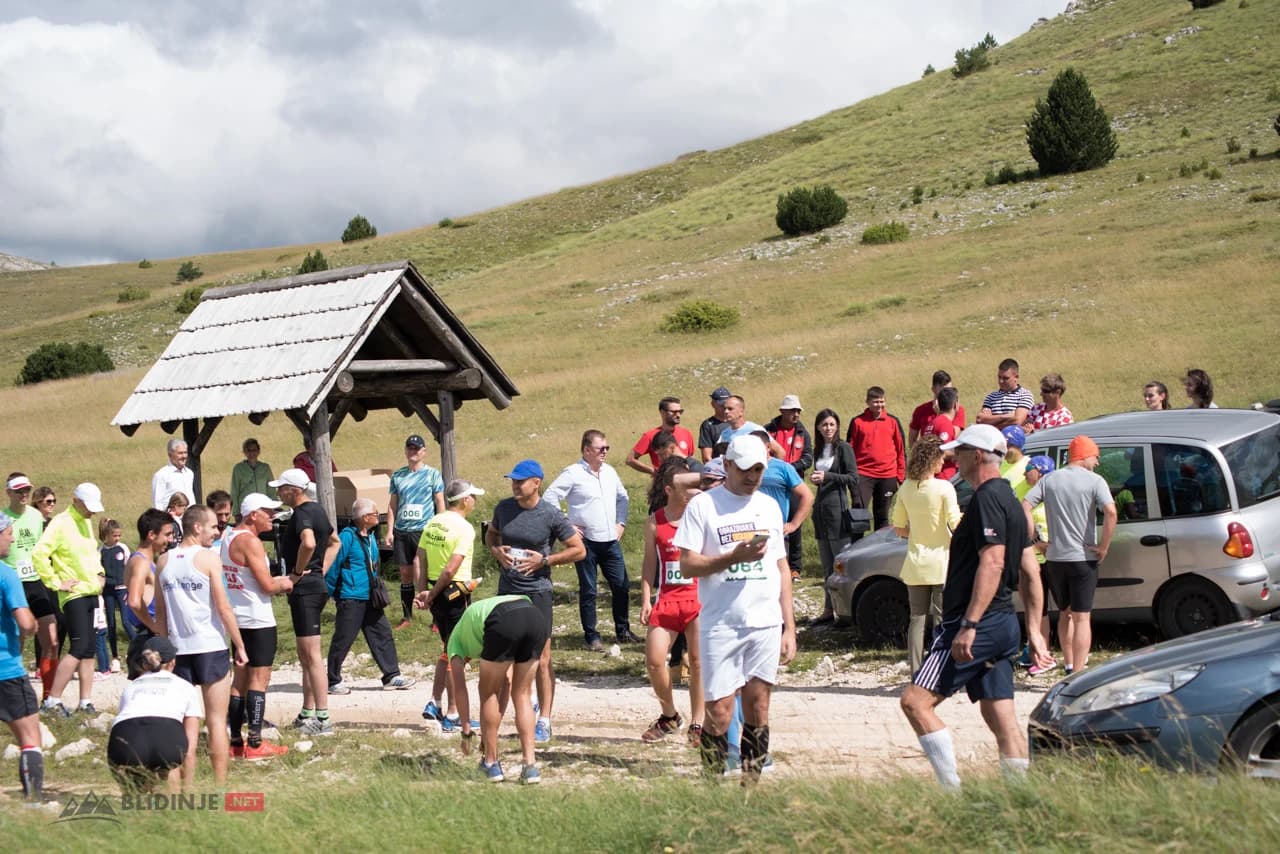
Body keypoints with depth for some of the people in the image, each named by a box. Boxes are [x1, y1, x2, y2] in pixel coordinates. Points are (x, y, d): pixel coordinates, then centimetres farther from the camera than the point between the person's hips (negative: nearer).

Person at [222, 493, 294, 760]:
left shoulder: (228, 538, 13)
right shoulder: (250, 541, -16)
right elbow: (267, 585, -17)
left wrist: (275, 582, 17)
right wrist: (284, 584, 3)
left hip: (237, 618, 9)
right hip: (257, 620, -9)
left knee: (239, 680, 12)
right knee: (259, 679, -6)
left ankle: (236, 742, 14)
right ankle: (255, 744, -8)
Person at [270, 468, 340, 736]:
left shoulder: (303, 513, -16)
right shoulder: (317, 510, 15)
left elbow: (308, 543, -36)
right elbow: (334, 542, 30)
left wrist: (298, 572, -21)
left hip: (304, 588, -11)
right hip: (315, 585, 11)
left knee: (312, 656, -10)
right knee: (305, 656, 17)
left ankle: (323, 719, -10)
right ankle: (307, 713, 25)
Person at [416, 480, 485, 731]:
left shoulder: (433, 523, 8)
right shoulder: (464, 528, -15)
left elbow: (420, 559, 5)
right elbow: (451, 569, -21)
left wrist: (424, 591, 1)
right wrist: (431, 596, -12)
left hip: (436, 594, 8)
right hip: (455, 594, -8)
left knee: (449, 650, 22)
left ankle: (434, 704, 20)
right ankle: (452, 716, 5)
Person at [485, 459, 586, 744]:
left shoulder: (551, 515, -9)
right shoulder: (504, 508, 3)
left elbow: (579, 550, -4)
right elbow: (490, 534, 22)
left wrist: (544, 561, -13)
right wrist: (496, 551, 0)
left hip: (536, 591, -5)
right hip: (506, 591, 5)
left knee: (541, 658, -4)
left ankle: (544, 721, 2)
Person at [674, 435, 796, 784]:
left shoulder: (769, 506, 14)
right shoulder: (703, 505, 0)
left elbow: (782, 568, 17)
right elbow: (688, 565, -6)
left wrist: (789, 626, 12)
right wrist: (734, 557, -18)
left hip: (766, 624, 4)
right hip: (721, 624, -4)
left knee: (757, 705, 5)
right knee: (719, 710, -6)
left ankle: (752, 778, 13)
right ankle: (713, 782, 4)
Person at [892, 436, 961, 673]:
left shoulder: (906, 489, 1)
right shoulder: (944, 488, -13)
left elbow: (899, 529, 5)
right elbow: (955, 525, -14)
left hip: (916, 562, 4)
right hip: (941, 560, -4)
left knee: (917, 618, 9)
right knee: (941, 618, 3)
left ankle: (916, 671, 7)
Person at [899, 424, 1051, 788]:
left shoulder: (987, 498, -13)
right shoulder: (1008, 499, 18)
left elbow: (992, 564, -23)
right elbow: (1030, 571, 20)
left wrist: (968, 626, -26)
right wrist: (1033, 627, 21)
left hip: (979, 624, -10)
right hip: (1003, 626, 10)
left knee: (915, 701, -10)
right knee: (1003, 721, 10)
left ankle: (953, 788, -14)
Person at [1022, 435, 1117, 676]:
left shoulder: (1049, 480, 6)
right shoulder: (1094, 481, -7)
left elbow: (1024, 507, -3)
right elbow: (1110, 512, -22)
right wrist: (1103, 547, -13)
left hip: (1054, 557, 4)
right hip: (1083, 558, -4)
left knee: (1065, 613, 20)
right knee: (1081, 618, -2)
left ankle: (1069, 665, 29)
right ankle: (1077, 674, -9)